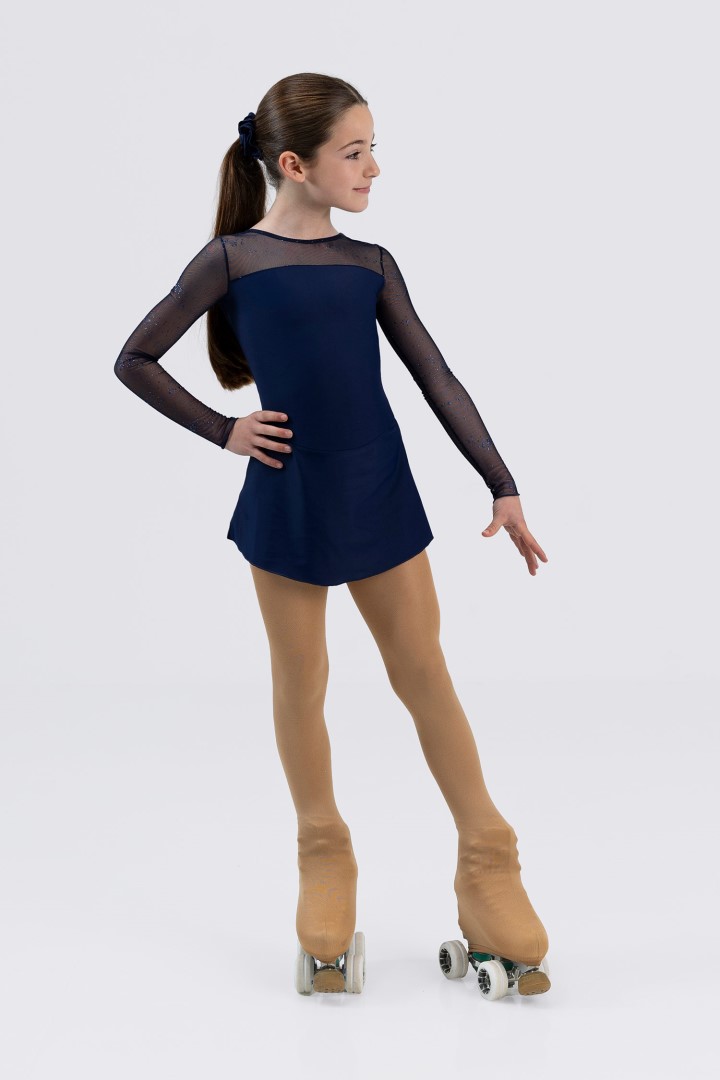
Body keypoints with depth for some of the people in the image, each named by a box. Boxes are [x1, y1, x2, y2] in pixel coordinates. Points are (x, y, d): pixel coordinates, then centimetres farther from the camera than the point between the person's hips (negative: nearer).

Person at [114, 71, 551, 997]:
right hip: (286, 499, -2)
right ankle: (323, 858, 27)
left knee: (424, 676, 6)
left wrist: (502, 486, 2)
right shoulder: (231, 258, -3)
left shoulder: (371, 264, 6)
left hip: (380, 496, 2)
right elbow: (135, 360, 2)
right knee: (300, 684, 10)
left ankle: (487, 861, 15)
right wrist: (223, 432, -4)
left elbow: (437, 380, 5)